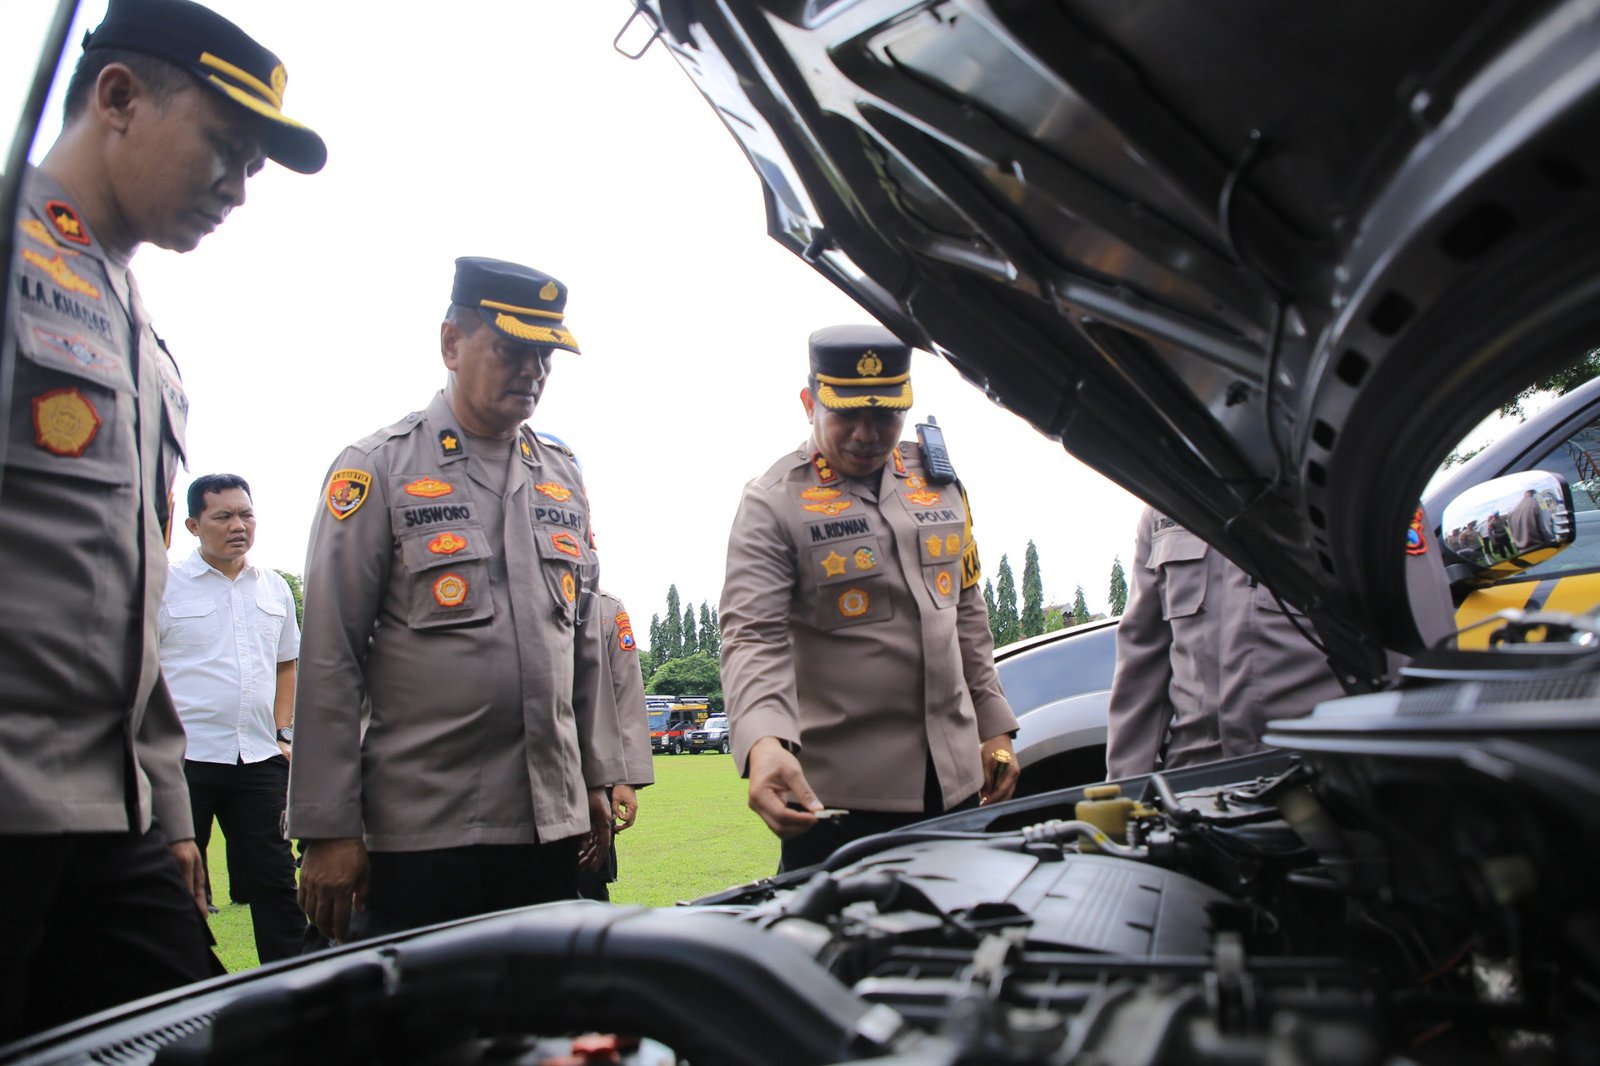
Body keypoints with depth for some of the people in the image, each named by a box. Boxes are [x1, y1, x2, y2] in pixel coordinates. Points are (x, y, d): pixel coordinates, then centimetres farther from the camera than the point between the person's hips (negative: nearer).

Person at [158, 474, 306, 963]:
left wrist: (283, 733, 11)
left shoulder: (275, 588, 12)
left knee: (274, 880, 8)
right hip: (184, 757, -4)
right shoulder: (165, 585, -2)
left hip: (260, 759, 4)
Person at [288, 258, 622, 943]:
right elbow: (329, 661, -6)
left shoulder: (563, 476, 13)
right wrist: (328, 830, -9)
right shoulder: (378, 469, -3)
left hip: (553, 824, 5)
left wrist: (596, 779, 14)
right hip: (420, 834, -5)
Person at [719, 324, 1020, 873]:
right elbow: (753, 637, -17)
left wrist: (995, 730, 15)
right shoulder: (773, 503, -7)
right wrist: (765, 742, -34)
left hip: (954, 781, 6)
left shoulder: (939, 483, 12)